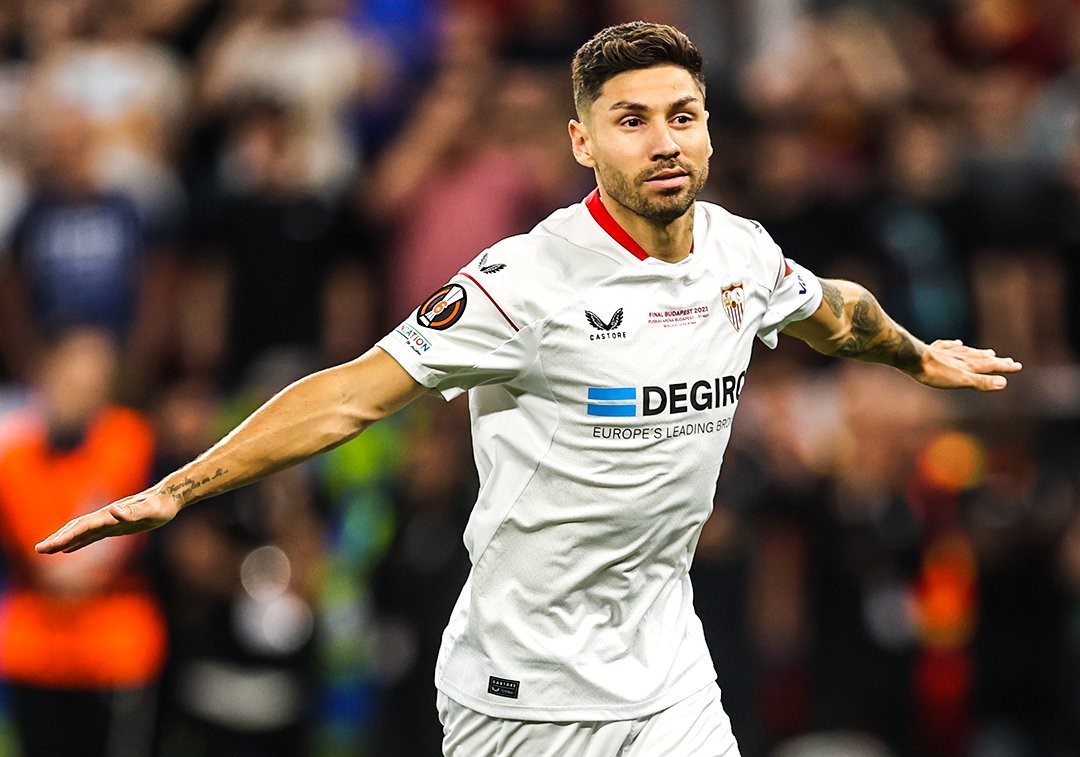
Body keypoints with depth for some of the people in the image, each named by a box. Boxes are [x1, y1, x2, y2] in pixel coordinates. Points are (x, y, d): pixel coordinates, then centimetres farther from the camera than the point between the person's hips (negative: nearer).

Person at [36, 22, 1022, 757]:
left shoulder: (742, 253, 2)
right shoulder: (527, 281, -17)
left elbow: (833, 311, 26)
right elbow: (351, 395, -17)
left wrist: (921, 357, 44)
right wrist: (173, 494, -24)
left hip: (669, 676, 5)